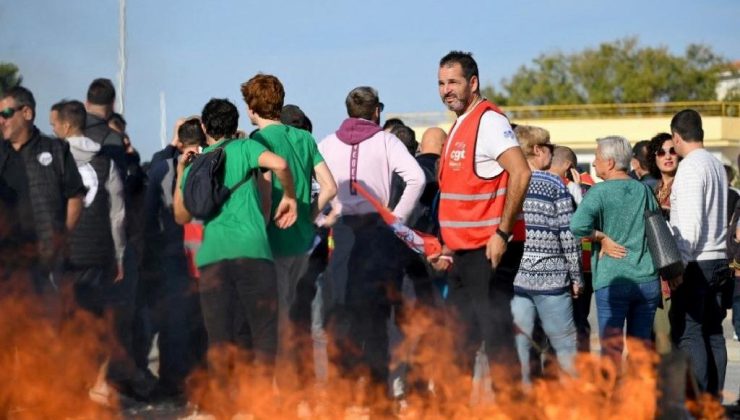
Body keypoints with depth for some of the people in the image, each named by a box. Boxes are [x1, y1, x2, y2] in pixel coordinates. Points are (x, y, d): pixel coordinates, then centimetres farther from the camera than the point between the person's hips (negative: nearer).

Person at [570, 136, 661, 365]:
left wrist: (603, 238, -8)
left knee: (612, 347, -2)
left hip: (612, 280, -5)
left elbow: (578, 225, -22)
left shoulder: (600, 191, -7)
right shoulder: (643, 190, 10)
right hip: (647, 279, 5)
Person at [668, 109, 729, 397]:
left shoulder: (690, 167, -13)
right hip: (718, 260, 9)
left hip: (696, 262, -9)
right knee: (712, 332, 10)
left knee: (687, 333, -7)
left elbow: (690, 222, -19)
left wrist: (678, 264, -17)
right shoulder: (717, 165, 13)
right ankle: (715, 397, 12)